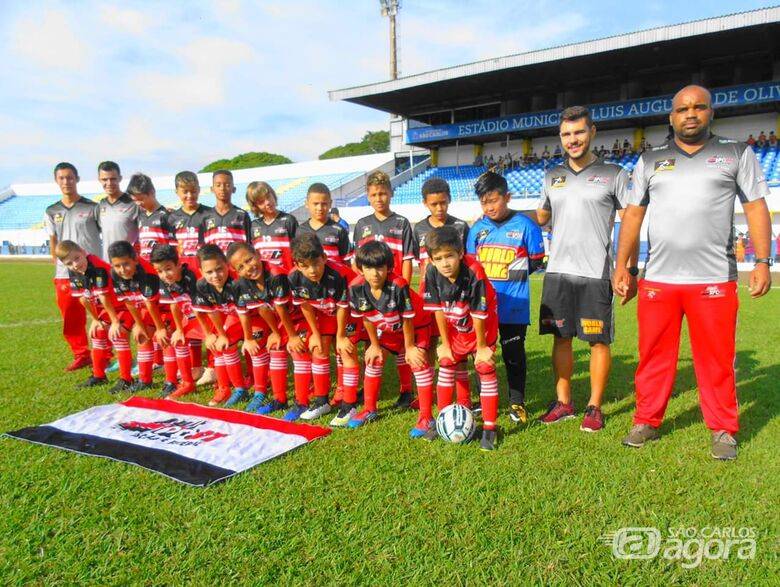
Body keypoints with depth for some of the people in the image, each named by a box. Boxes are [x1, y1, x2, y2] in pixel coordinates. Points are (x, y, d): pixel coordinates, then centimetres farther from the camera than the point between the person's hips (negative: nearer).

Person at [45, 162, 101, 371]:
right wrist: (58, 270, 9)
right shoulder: (51, 212, 12)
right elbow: (53, 244, 15)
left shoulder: (92, 208, 2)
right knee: (71, 319, 8)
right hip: (65, 274, 4)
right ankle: (81, 355, 22)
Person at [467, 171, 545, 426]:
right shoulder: (477, 228, 6)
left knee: (513, 353, 5)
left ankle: (517, 403, 19)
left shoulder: (524, 225, -5)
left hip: (514, 305, -4)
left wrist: (516, 273, -7)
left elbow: (537, 260, 1)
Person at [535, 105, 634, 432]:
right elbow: (540, 218, 24)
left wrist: (629, 270, -7)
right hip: (557, 271, 4)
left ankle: (595, 407, 15)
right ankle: (563, 403, 20)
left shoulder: (613, 175, 2)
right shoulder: (552, 177, 14)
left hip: (595, 273, -4)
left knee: (598, 341, 2)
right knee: (561, 337, 8)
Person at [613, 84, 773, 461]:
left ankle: (723, 430, 17)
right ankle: (647, 422, 19)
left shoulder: (737, 154, 8)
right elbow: (633, 215, 11)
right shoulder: (650, 160, 12)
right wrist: (621, 267, 5)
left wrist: (762, 262, -5)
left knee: (716, 359, 4)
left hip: (714, 280, -1)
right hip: (657, 279, 2)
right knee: (654, 356, 7)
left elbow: (756, 208, 5)